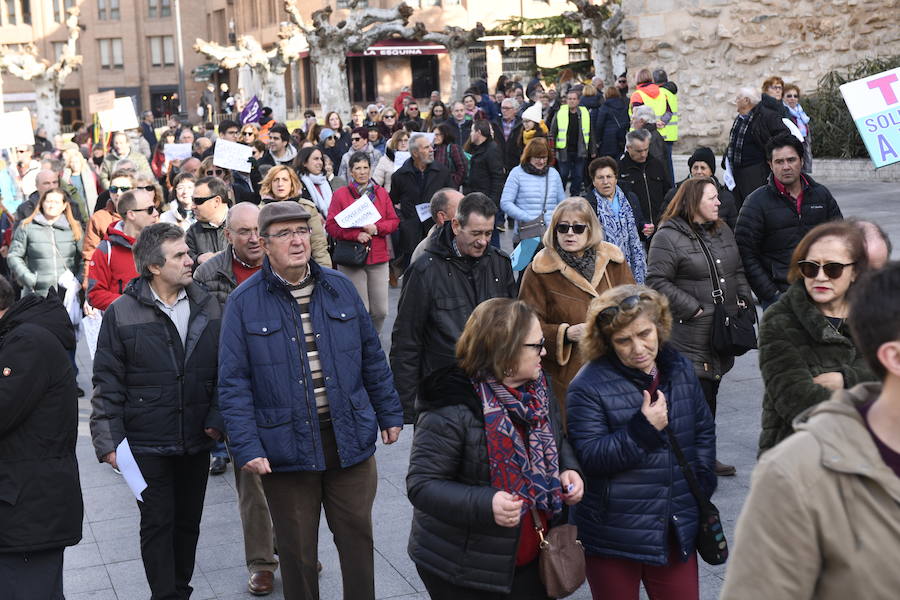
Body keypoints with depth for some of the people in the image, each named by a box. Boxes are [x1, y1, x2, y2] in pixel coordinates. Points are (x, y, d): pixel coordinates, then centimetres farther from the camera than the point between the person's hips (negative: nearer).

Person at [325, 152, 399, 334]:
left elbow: (394, 221, 11)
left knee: (380, 310, 2)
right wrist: (356, 234, -15)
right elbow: (331, 226, -3)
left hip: (378, 257, 3)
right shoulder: (340, 194, 2)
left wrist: (377, 228, -9)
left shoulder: (381, 193, 12)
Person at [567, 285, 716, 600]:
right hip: (613, 536, -4)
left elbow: (704, 430, 16)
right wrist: (643, 429, -26)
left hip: (676, 530, 5)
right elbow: (590, 458, -19)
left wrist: (701, 484, 7)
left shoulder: (680, 369, 4)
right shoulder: (588, 387, -15)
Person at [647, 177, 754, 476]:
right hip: (690, 332, -8)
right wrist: (692, 308, -16)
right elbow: (657, 281, -15)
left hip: (723, 330, 8)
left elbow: (738, 271, 24)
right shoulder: (668, 237, -10)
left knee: (710, 391, 14)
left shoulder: (723, 232, 15)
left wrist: (744, 299, 8)